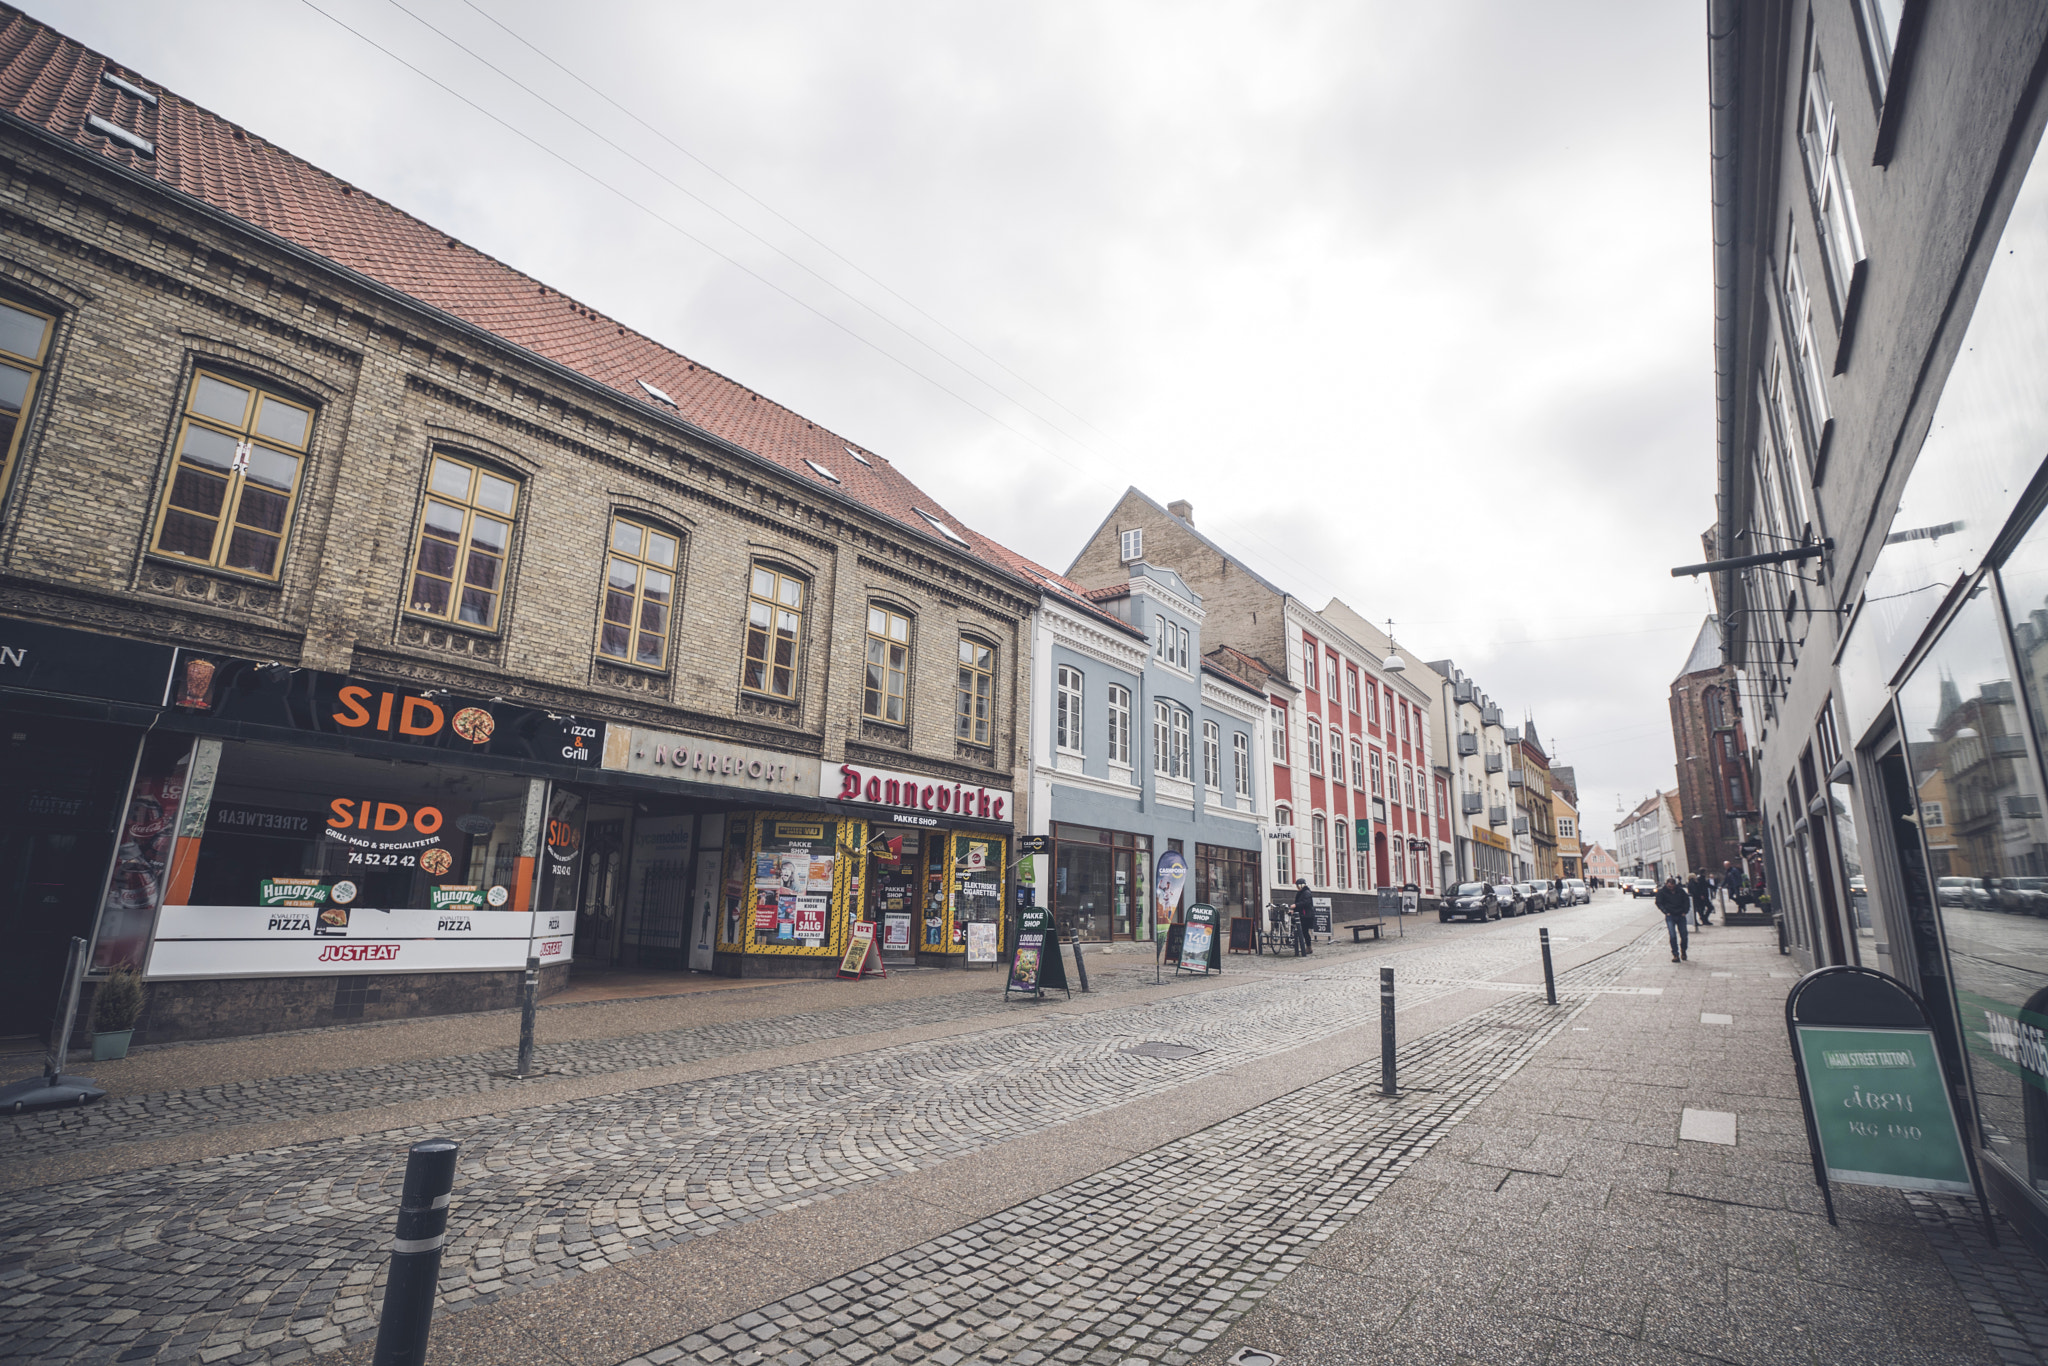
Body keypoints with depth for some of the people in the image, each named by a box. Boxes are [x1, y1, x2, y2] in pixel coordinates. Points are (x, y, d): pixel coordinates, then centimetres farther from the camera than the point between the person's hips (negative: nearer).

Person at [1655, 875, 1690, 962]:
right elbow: (1659, 903, 2)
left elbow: (1686, 900, 14)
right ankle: (1675, 955, -2)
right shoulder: (1662, 891, -4)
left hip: (1681, 916, 2)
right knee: (1672, 936, -11)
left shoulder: (1680, 890, 2)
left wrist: (1685, 911, 4)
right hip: (1670, 916, -2)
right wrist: (1666, 912, -8)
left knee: (1684, 935, 4)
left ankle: (1683, 951, 31)